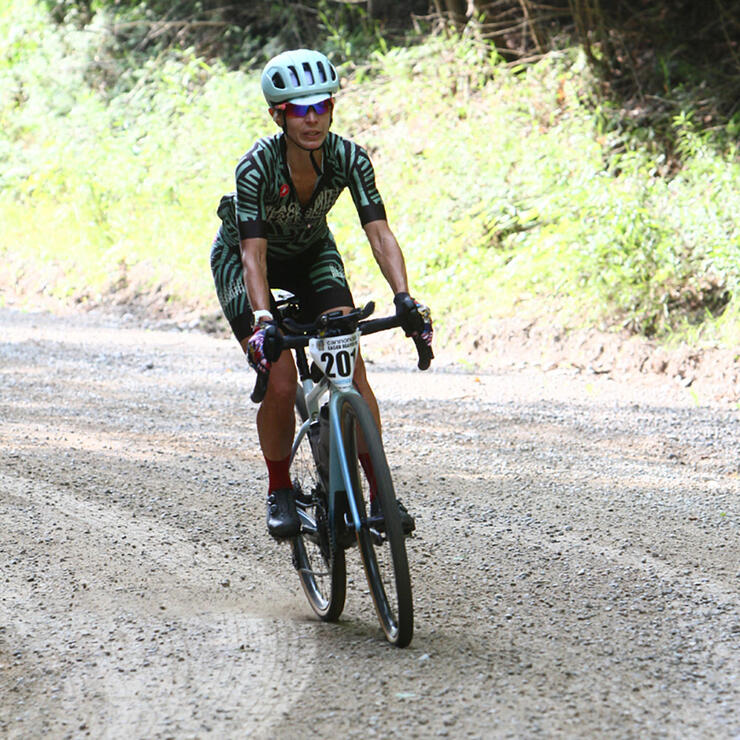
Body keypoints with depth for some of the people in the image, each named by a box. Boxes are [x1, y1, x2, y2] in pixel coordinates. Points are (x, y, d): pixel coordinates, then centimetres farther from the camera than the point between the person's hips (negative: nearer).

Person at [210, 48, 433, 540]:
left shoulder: (350, 158, -25)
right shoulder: (256, 167, -33)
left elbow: (379, 231, -30)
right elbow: (254, 252, -37)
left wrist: (405, 298, -43)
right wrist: (263, 320, -51)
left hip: (312, 255, 3)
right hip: (241, 261, -3)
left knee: (351, 368, -14)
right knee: (281, 384, -17)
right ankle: (280, 492, 5)